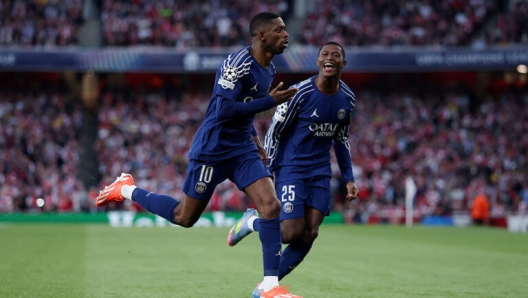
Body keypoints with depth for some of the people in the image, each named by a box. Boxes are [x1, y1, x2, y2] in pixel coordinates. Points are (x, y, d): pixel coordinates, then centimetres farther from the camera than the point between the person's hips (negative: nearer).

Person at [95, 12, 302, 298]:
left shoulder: (268, 69, 9)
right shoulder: (238, 63, -20)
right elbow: (225, 110, -28)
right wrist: (270, 101, -26)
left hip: (242, 149, 8)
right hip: (212, 149, -7)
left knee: (271, 206, -12)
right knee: (184, 217, 5)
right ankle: (126, 189, 27)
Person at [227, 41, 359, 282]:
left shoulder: (347, 99, 2)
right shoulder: (300, 93, -16)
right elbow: (274, 132, -9)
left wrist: (349, 178, 11)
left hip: (320, 172, 5)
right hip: (291, 169, -5)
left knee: (309, 236, -5)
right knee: (292, 233, -14)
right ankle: (252, 221, 17)